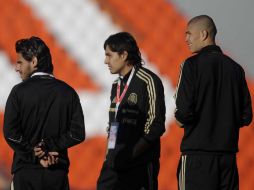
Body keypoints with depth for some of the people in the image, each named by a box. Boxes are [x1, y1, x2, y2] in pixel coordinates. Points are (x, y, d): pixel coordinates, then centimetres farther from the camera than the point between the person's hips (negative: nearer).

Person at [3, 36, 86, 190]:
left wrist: (35, 154, -5)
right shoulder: (67, 92, 4)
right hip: (58, 172, 3)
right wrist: (51, 147, -3)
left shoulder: (20, 92, -6)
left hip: (26, 172, -3)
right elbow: (78, 133, -2)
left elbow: (11, 133, -12)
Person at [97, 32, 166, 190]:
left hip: (139, 168, -8)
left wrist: (130, 155, -15)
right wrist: (109, 157, 10)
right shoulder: (117, 85, 18)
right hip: (114, 165, 8)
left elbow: (155, 125, -13)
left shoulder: (147, 81, -8)